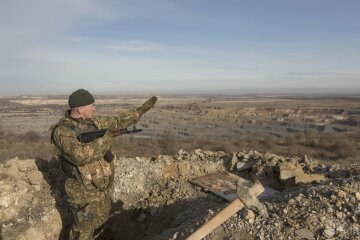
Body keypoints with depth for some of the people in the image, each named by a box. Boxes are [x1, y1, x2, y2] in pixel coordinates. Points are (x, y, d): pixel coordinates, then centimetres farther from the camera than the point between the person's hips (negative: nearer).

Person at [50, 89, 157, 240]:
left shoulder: (92, 121, -1)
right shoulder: (62, 132, -23)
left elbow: (117, 122, 8)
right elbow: (80, 155, -38)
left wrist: (141, 110, 5)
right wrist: (103, 140, -27)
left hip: (103, 185, 8)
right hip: (84, 191, -7)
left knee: (100, 219, 28)